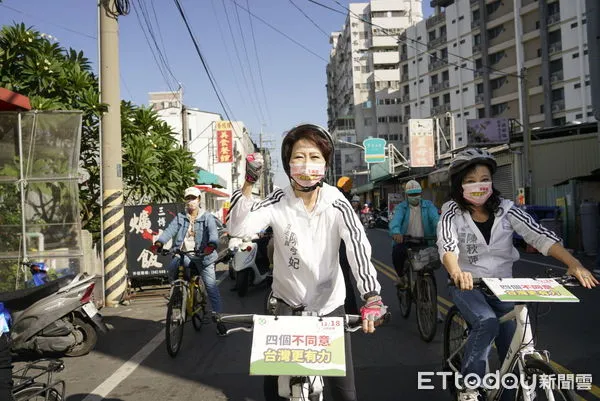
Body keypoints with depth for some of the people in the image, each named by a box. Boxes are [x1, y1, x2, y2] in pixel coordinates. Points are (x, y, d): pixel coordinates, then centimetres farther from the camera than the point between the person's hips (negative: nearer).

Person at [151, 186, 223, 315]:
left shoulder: (207, 217, 5)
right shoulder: (180, 218, 13)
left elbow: (213, 232, -13)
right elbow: (169, 230, -2)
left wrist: (211, 244, -35)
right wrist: (159, 243, -22)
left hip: (201, 255, -2)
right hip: (183, 254, 2)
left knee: (211, 286, -6)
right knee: (171, 269, -26)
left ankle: (217, 313, 5)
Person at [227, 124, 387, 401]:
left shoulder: (336, 204, -13)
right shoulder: (278, 202, -12)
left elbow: (358, 246, -26)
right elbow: (238, 228, -25)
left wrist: (372, 297, -40)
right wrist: (248, 184, -38)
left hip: (329, 303, 0)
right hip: (287, 301, 1)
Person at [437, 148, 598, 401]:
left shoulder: (505, 209, -5)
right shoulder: (452, 212, -11)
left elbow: (540, 236, -14)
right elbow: (447, 246, -28)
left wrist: (574, 264, -29)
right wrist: (456, 273, -50)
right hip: (467, 285, -3)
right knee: (487, 322, -31)